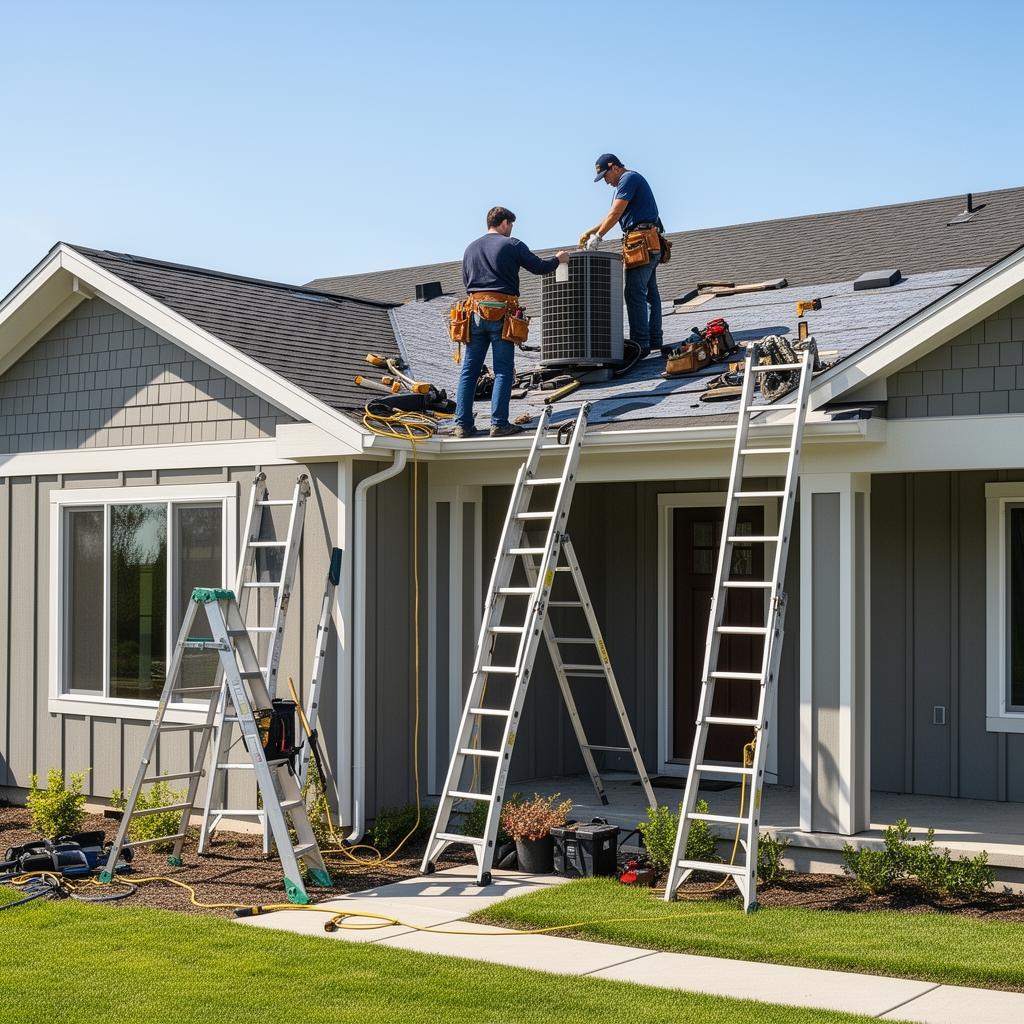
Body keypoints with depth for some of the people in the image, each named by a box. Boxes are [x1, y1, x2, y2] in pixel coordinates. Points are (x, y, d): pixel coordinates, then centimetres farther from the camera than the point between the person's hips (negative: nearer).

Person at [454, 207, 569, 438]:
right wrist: (558, 259, 25)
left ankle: (462, 424, 2)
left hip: (475, 312, 4)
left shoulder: (471, 248, 14)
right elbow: (539, 267, 6)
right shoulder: (512, 245, 0)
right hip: (502, 314, -4)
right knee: (503, 371, 0)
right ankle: (499, 424, -6)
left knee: (469, 371, 6)